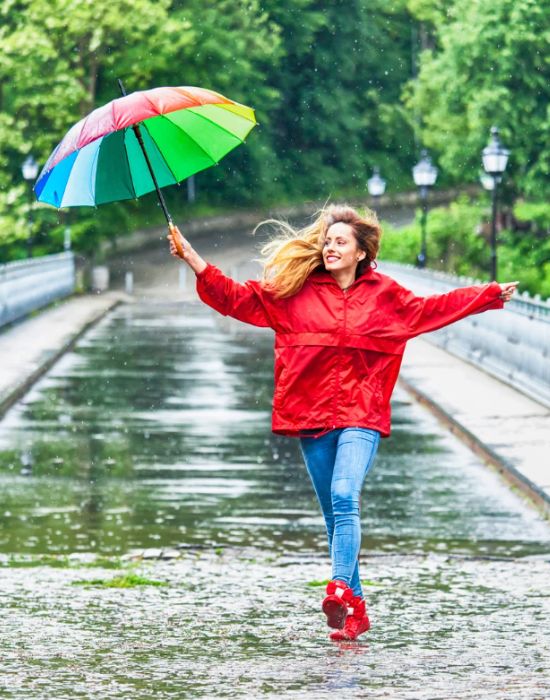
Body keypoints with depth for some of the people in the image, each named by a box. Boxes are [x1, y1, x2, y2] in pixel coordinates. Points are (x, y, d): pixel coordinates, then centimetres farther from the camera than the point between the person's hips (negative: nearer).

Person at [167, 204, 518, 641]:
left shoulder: (384, 294, 8)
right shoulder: (296, 290, 7)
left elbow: (431, 309, 20)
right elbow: (236, 297, 7)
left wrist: (491, 295, 18)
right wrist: (192, 259, 0)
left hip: (361, 416, -2)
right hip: (311, 416, 2)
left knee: (344, 497, -24)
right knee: (334, 514, 6)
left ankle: (341, 590, -34)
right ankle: (355, 610, 15)